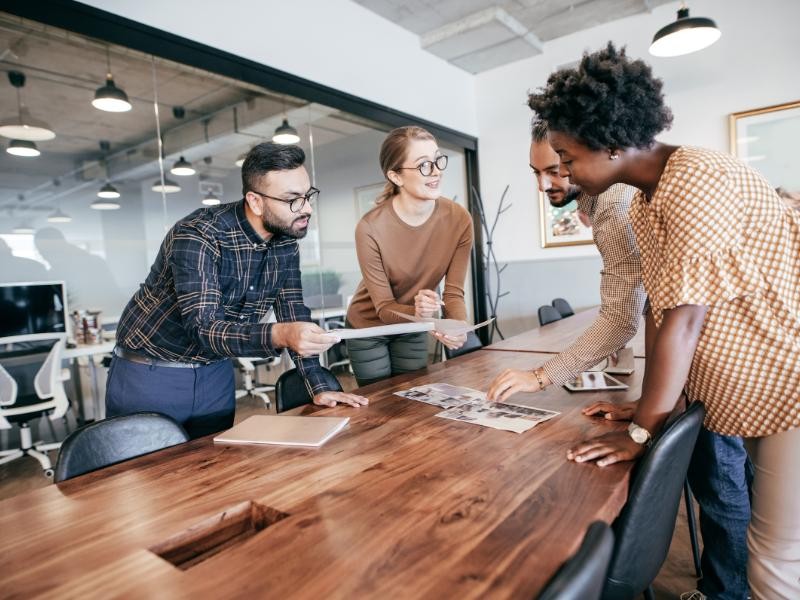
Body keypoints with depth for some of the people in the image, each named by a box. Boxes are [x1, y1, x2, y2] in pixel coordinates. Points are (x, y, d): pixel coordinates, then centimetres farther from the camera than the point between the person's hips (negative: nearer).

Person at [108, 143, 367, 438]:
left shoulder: (286, 241, -7)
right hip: (150, 374, -5)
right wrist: (278, 335, -50)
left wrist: (319, 387, -10)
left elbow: (294, 316, -2)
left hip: (215, 372, 5)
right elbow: (201, 328, -33)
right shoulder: (197, 236, -26)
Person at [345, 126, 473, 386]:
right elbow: (383, 308, -23)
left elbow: (454, 292, -15)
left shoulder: (459, 219, -19)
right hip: (369, 328, -2)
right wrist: (416, 312, -43)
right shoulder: (370, 228, -29)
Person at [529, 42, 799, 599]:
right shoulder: (646, 201, 4)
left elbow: (684, 321, -26)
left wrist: (642, 431, -17)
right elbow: (662, 312, 5)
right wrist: (644, 404, 6)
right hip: (752, 392, 8)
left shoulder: (695, 180, -24)